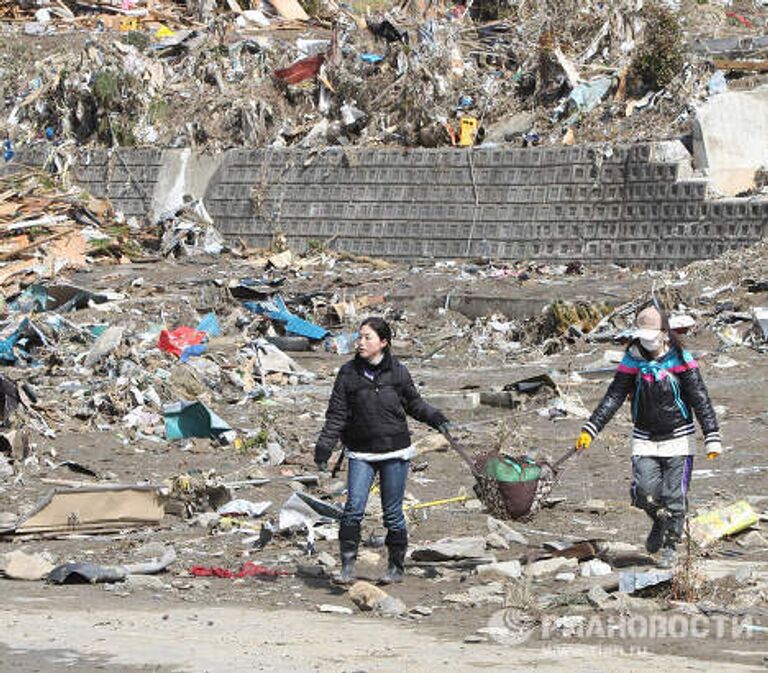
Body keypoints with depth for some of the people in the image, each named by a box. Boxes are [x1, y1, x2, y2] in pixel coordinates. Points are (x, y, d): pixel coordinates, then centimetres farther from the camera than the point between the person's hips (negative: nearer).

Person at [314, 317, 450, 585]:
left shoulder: (397, 372, -1)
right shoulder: (348, 373, -1)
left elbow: (414, 403, 13)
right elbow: (336, 415, 1)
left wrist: (435, 418, -3)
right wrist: (323, 448, -6)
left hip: (394, 452, 0)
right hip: (361, 454, 0)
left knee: (393, 513, 5)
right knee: (353, 509, -11)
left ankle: (397, 567, 18)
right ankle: (347, 567, -4)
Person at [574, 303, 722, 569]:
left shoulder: (681, 360, -10)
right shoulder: (633, 360, -3)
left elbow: (700, 400, -11)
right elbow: (613, 397, -2)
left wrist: (712, 438, -18)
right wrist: (590, 430, -10)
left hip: (678, 438, -2)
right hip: (645, 440, 2)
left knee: (674, 497, -3)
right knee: (644, 492, -11)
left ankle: (670, 547, 15)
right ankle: (659, 522, 21)